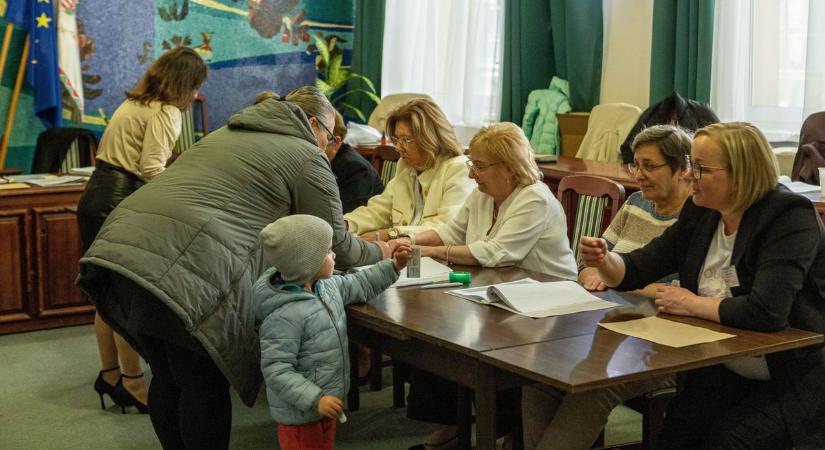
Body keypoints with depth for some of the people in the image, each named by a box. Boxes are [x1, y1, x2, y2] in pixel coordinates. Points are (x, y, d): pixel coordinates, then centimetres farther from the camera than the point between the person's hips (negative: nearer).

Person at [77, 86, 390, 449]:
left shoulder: (229, 133, 30)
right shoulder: (307, 157, 7)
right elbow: (334, 245, 12)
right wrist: (377, 252, 30)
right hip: (183, 271, -8)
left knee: (168, 379, 19)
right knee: (205, 385, 6)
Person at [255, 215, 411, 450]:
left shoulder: (326, 286, 0)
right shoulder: (285, 316, -29)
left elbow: (358, 285, 20)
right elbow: (276, 371, -28)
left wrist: (392, 267, 14)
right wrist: (315, 400, -33)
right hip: (300, 415, -9)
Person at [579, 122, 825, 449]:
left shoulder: (790, 218, -18)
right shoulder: (700, 213, 2)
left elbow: (765, 311, -29)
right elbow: (635, 271, 6)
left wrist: (691, 304, -15)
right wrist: (604, 260, -17)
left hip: (797, 381, -5)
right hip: (725, 371, 6)